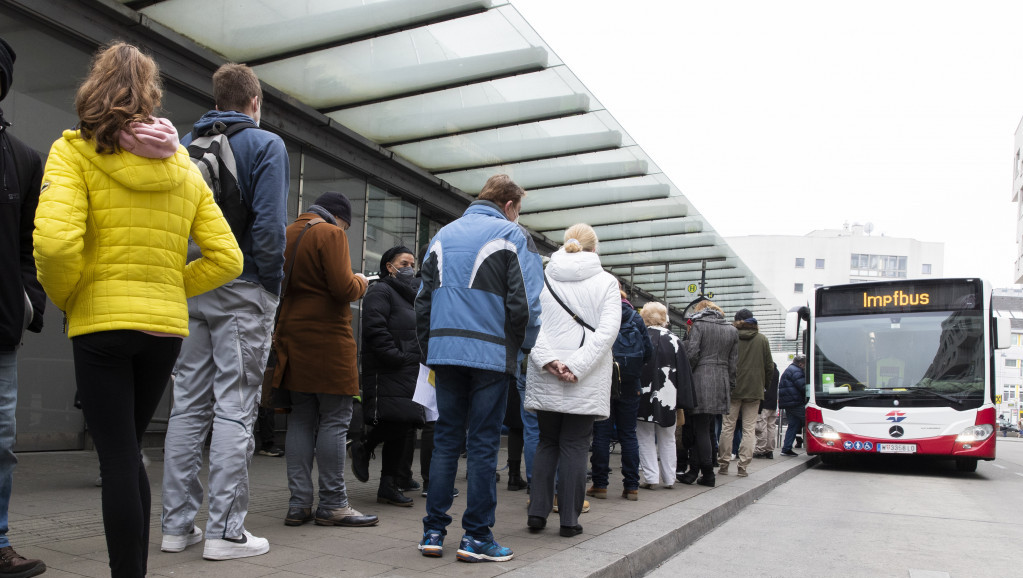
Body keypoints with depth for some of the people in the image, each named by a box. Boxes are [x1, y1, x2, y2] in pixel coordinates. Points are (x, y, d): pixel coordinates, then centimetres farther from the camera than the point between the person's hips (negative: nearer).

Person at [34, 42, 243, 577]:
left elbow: (55, 242, -19)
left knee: (117, 458, 2)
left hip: (101, 323, -4)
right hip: (167, 328, 5)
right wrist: (170, 289, 13)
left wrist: (65, 299, -1)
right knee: (128, 453, 19)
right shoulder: (185, 169, 9)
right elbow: (226, 258, 3)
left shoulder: (75, 152, -5)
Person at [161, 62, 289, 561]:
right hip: (242, 293, -5)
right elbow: (269, 224, -14)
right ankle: (226, 530, 1)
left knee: (188, 406, 10)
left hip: (188, 291, 5)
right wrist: (273, 286, -6)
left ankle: (178, 524, 16)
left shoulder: (186, 144, 14)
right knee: (234, 409, -2)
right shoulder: (265, 145, -3)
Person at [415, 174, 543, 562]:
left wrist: (429, 350, 18)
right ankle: (476, 535, 6)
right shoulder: (512, 235, 0)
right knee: (484, 443, 1)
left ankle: (434, 530, 11)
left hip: (445, 351, 5)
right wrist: (522, 348, 6)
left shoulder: (444, 235, 17)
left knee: (445, 440, 10)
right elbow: (525, 302, -9)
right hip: (491, 354, -4)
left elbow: (423, 299, 15)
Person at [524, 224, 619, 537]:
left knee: (547, 443, 14)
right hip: (588, 382, -2)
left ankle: (537, 512, 11)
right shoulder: (606, 281, 2)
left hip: (545, 378, 2)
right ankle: (569, 520, 7)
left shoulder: (541, 277, 6)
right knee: (574, 446, 4)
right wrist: (577, 366, -14)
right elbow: (608, 329, -10)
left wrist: (548, 361, -12)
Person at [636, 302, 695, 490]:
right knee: (667, 439, 14)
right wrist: (681, 402, 5)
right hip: (667, 399, 2)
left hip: (643, 398, -2)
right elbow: (684, 372, 1)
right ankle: (669, 478, 17)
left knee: (645, 438, 7)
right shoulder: (674, 340, 0)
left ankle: (651, 477, 1)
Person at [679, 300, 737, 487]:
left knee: (701, 428, -1)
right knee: (708, 428, 10)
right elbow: (733, 361, 13)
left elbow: (691, 354, -12)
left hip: (701, 381, -5)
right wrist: (729, 385, 17)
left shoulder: (698, 325, -2)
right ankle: (694, 470, 12)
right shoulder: (732, 330, 14)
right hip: (721, 384, 5)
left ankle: (708, 473, 0)